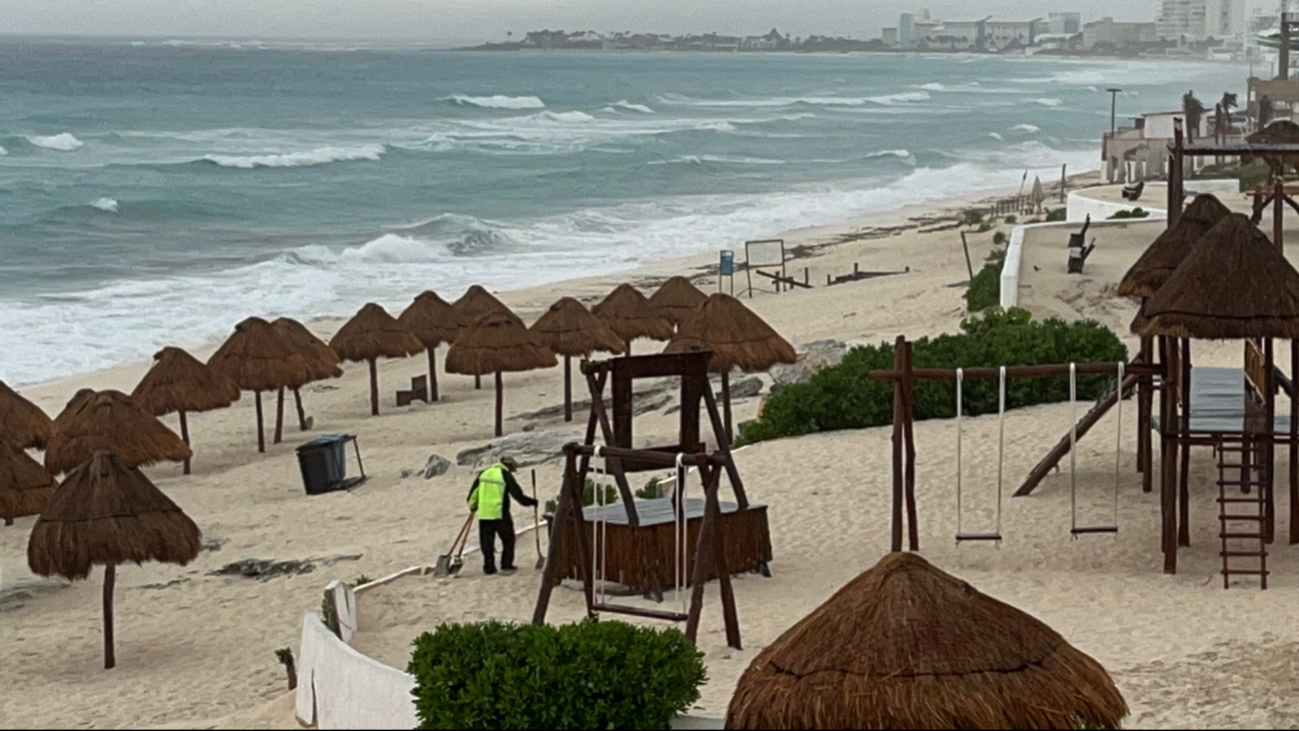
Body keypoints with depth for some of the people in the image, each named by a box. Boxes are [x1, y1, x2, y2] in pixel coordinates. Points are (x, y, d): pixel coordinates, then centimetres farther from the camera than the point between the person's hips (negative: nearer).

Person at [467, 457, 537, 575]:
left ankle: (489, 568, 9)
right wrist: (532, 502, 7)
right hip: (500, 514, -4)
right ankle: (506, 565, 7)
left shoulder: (484, 473, 9)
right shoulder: (506, 476, -5)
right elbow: (518, 494, -6)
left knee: (487, 542, 9)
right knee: (508, 539, 10)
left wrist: (472, 506, 28)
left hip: (484, 514, 4)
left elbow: (473, 491, 13)